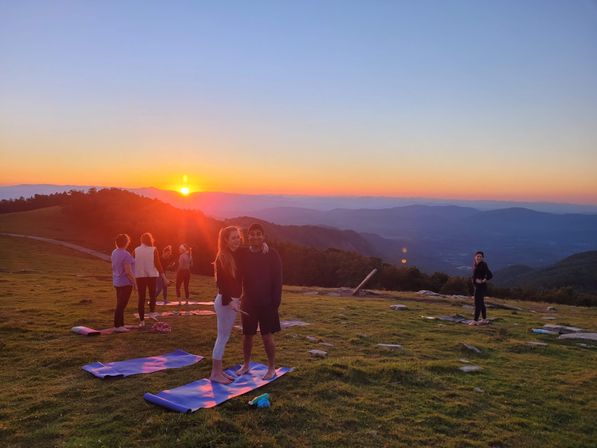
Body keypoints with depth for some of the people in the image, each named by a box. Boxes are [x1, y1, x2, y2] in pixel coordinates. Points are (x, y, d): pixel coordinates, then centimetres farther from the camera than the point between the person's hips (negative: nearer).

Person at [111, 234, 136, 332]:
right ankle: (117, 326, 1)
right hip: (125, 283, -9)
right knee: (121, 305, -3)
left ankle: (121, 325, 23)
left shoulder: (114, 252, 7)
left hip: (117, 282, 9)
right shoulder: (126, 255, -19)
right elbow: (128, 271, -21)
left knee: (120, 304, 16)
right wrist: (134, 282, -11)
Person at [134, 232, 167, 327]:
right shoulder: (153, 250, -5)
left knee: (141, 298, 7)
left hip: (139, 276, 1)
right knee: (152, 295, 17)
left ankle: (142, 320, 7)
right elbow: (158, 264, -9)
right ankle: (152, 311, -3)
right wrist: (163, 276, -5)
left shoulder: (136, 250, 0)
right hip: (152, 276, -1)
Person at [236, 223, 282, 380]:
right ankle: (246, 365, 29)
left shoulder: (272, 255, -8)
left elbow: (277, 280, -8)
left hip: (267, 302, -3)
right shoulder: (243, 255, 1)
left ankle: (272, 368, 15)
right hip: (248, 302, 3)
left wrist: (276, 301, -12)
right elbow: (238, 277, 5)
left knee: (267, 336, 0)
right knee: (247, 335, 12)